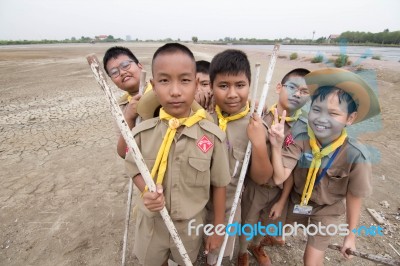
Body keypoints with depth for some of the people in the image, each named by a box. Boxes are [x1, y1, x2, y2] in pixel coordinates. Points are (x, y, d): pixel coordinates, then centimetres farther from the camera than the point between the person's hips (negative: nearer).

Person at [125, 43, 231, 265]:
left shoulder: (212, 135, -21)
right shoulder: (143, 132, -17)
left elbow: (219, 184, -9)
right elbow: (134, 169, 0)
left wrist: (218, 228, 0)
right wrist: (146, 192, -21)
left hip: (191, 224, -1)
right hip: (152, 222, 2)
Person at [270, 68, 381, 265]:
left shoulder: (356, 155, -29)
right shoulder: (299, 138, -27)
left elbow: (354, 197, -14)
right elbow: (279, 178, -28)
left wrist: (351, 234, -1)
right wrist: (276, 146, -44)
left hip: (327, 211, -1)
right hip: (296, 200, 2)